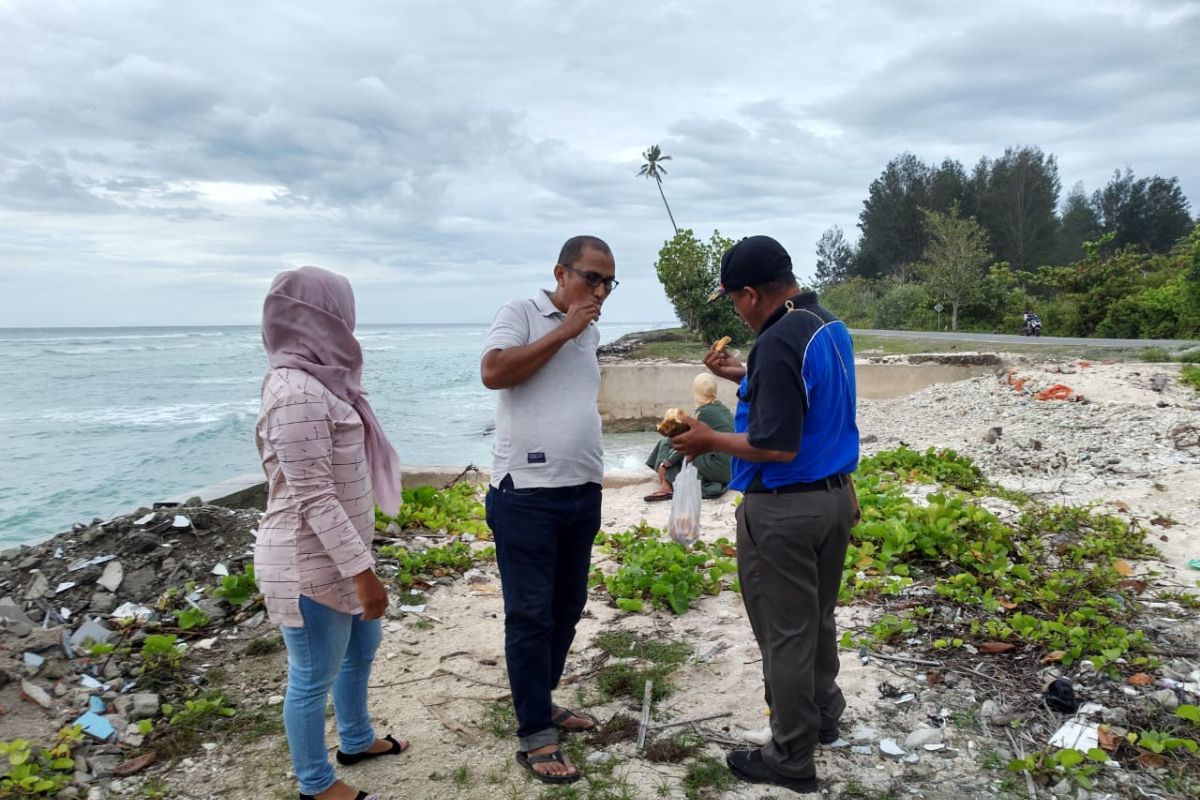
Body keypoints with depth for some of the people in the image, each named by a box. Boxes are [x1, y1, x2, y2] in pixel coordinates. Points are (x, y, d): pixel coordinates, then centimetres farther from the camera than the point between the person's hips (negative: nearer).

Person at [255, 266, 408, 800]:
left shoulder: (314, 381, 7)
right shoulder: (297, 392, -25)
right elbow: (313, 497, -26)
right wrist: (362, 572, -24)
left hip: (336, 554, 10)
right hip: (311, 565, -10)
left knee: (360, 649, 26)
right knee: (313, 679, 9)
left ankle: (356, 741, 47)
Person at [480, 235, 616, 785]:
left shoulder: (591, 333, 16)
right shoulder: (520, 313, -4)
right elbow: (493, 372, -20)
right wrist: (563, 331, -15)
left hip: (583, 493, 7)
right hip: (527, 493, -7)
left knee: (567, 607, 15)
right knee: (530, 614, 0)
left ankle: (541, 702, 32)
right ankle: (534, 734, 11)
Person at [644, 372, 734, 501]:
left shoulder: (704, 412, -11)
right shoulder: (723, 408, 13)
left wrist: (665, 463, -3)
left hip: (718, 469, -8)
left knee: (668, 443, 3)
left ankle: (667, 488, -3)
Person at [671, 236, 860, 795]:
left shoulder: (778, 342, -23)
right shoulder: (830, 325, 6)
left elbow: (777, 446, -26)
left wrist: (710, 441, -13)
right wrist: (744, 376, 19)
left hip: (784, 508, -9)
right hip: (835, 495, 9)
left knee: (786, 633, 5)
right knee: (817, 618, 24)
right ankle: (823, 715, 43)